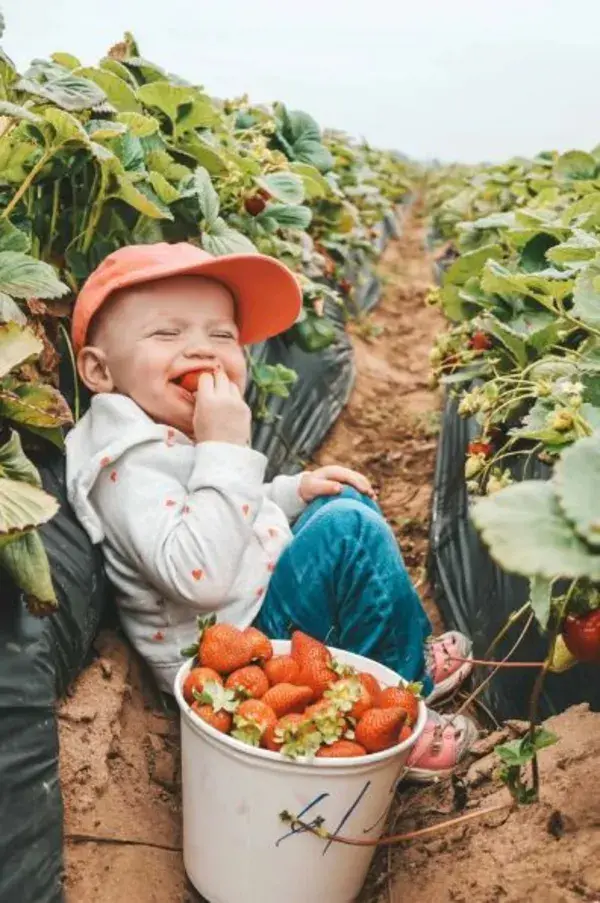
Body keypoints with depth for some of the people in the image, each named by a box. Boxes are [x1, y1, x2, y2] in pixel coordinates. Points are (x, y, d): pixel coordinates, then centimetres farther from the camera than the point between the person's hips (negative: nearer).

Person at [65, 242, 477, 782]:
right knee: (350, 532, -21)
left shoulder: (178, 433, 7)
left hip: (252, 613, 11)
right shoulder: (129, 460, -24)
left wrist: (295, 491, 8)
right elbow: (200, 579, -36)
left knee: (343, 501, 16)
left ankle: (406, 653, 19)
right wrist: (225, 450, -31)